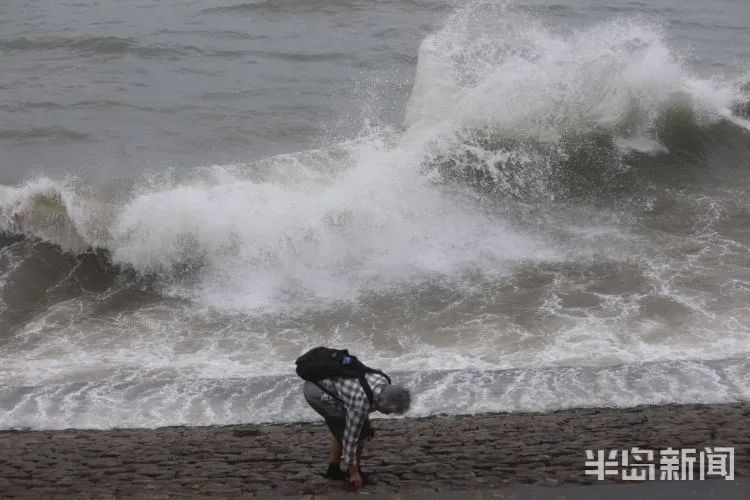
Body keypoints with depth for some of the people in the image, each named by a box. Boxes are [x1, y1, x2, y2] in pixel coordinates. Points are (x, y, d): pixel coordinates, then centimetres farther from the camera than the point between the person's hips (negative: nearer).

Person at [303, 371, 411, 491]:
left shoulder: (383, 383, -3)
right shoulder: (362, 401, -27)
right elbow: (351, 436, -20)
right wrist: (354, 472, -13)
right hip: (321, 393, -9)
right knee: (360, 432, -5)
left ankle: (333, 469, 25)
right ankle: (354, 472, 9)